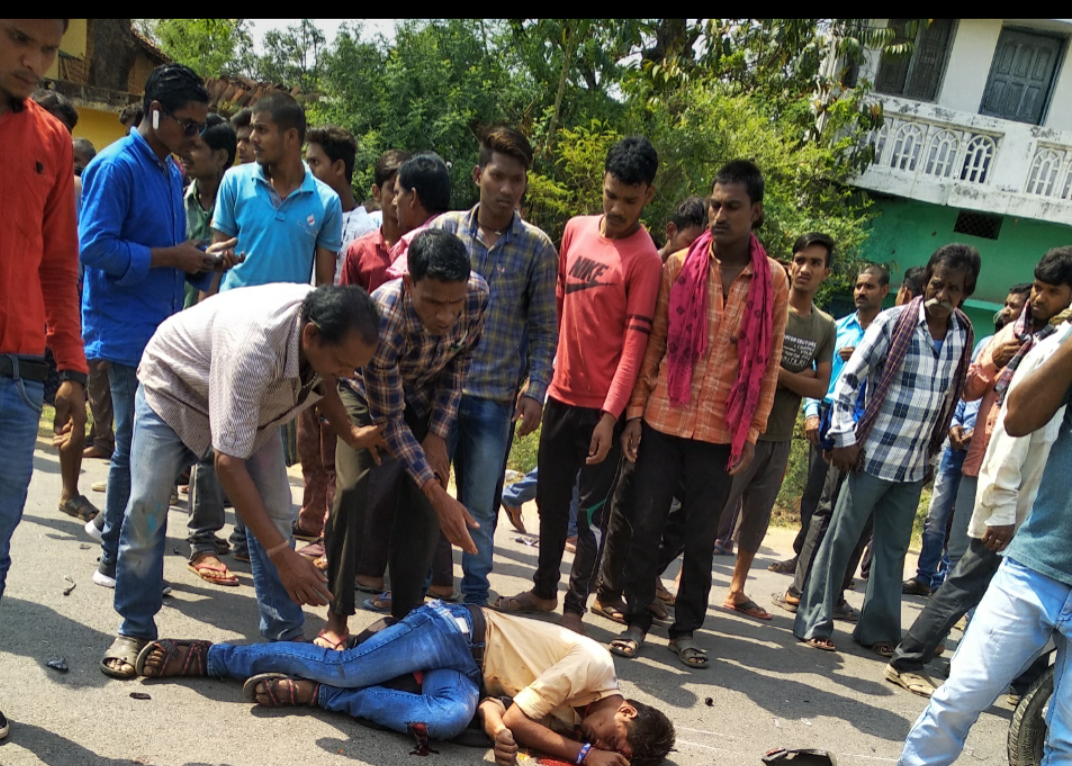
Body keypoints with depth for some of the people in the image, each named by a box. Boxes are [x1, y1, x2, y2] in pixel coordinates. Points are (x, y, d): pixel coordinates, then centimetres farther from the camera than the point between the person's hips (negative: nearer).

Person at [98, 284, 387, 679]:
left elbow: (320, 377, 4)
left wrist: (349, 432, -12)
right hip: (174, 384, -5)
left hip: (253, 400, 6)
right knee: (146, 509, -11)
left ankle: (285, 635, 3)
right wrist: (283, 555, -44)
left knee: (275, 514, -6)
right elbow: (228, 462, -44)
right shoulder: (254, 347, -47)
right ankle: (134, 630, 9)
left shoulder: (332, 332, -25)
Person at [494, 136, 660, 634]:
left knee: (591, 511, 3)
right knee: (551, 500, 16)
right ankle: (544, 589, 32)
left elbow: (635, 342, -15)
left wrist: (611, 415, -18)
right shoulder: (576, 229, 5)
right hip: (561, 393, 6)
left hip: (603, 405, -6)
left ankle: (574, 608, 16)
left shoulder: (644, 258, -12)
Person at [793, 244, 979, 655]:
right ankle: (815, 622, 12)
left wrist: (932, 451, 14)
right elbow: (849, 379, -8)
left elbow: (953, 395, 14)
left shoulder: (963, 334, 4)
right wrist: (844, 437, -11)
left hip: (915, 465, 5)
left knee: (893, 549, 13)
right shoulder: (895, 321, -10)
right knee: (840, 539, 2)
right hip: (871, 455, -5)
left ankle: (878, 629, 25)